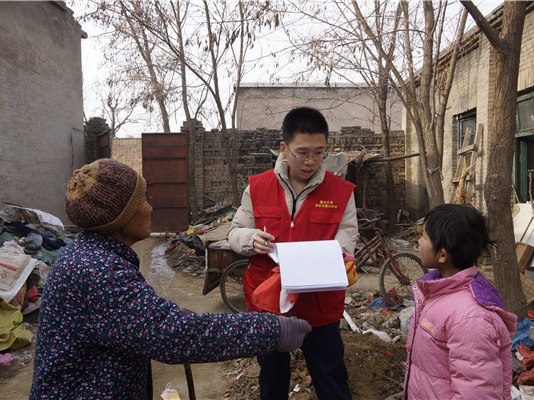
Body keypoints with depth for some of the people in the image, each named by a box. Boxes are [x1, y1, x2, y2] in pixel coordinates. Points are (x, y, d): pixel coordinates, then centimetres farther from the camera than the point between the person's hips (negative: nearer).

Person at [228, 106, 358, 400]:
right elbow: (235, 233, 3)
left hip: (319, 306, -1)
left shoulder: (341, 192, -5)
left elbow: (346, 241, -7)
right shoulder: (257, 187, -3)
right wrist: (252, 239, -19)